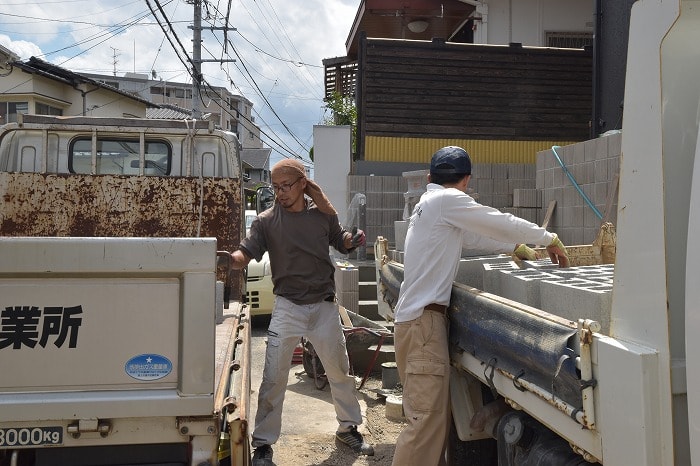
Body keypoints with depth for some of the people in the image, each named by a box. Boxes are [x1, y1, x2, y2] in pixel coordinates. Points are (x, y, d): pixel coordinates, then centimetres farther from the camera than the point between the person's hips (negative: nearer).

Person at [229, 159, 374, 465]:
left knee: (340, 371, 15)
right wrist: (229, 258, -36)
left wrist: (354, 239, -8)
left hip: (325, 306, 2)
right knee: (273, 379, -1)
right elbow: (245, 255, -14)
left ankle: (348, 428, 36)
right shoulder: (266, 221, -6)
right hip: (288, 308, -2)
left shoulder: (323, 214, 0)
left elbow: (341, 242, 14)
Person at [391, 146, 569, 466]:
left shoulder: (427, 202, 20)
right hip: (423, 319, -10)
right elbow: (499, 221, -5)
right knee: (427, 418, -10)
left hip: (416, 316, 10)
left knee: (436, 413, 11)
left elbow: (478, 228, 28)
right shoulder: (447, 200, -8)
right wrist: (550, 240, 8)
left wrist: (516, 247, 35)